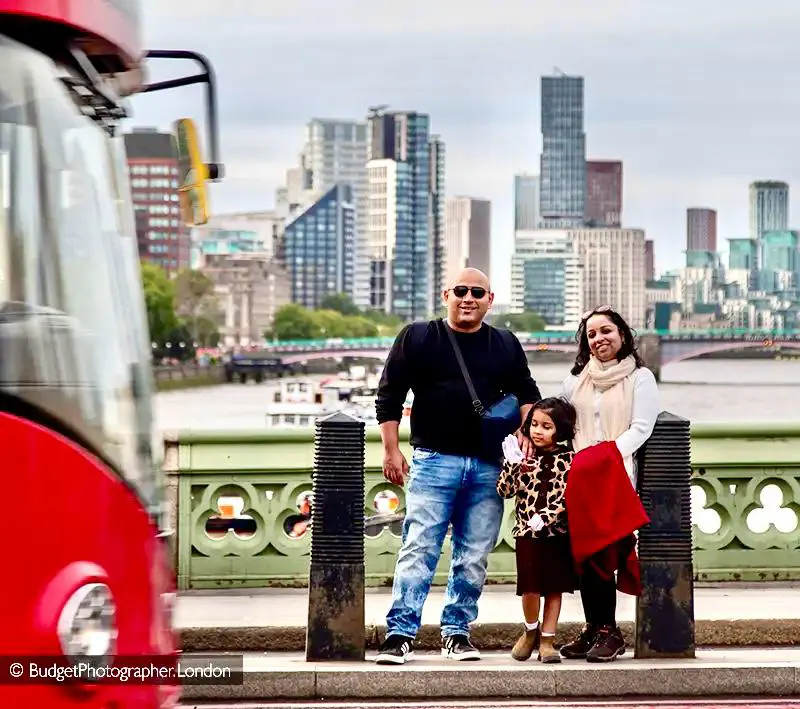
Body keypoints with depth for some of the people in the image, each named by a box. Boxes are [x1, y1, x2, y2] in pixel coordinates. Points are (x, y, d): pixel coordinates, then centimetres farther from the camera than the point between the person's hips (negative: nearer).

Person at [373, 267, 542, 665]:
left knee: (474, 556, 4)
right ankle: (400, 635, -11)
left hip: (487, 466, 3)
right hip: (433, 460, -3)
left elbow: (526, 394, 21)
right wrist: (391, 451, 0)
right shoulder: (418, 338, 5)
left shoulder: (506, 345, 14)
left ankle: (457, 632, 14)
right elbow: (389, 397, 6)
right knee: (418, 549, -10)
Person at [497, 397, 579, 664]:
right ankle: (530, 630, 22)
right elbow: (504, 491, -1)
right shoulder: (524, 459, 4)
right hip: (527, 533, 1)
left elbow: (567, 497, -10)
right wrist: (512, 463, -13)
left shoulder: (567, 460, -3)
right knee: (530, 589, -4)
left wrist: (544, 517, -21)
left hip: (557, 533, -1)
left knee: (554, 588, 6)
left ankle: (547, 640, 15)